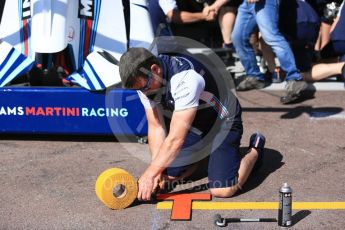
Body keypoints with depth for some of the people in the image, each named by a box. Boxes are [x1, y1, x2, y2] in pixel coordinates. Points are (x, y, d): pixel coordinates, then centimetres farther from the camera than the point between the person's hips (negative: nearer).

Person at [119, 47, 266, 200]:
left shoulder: (185, 78, -38)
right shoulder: (144, 80, -15)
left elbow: (175, 139, -36)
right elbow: (156, 127, -11)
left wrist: (150, 174, -30)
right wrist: (157, 171, -20)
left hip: (222, 123, -6)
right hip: (193, 125, 7)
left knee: (222, 190, -17)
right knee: (168, 175, 0)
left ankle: (255, 150, 11)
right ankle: (204, 154, 27)